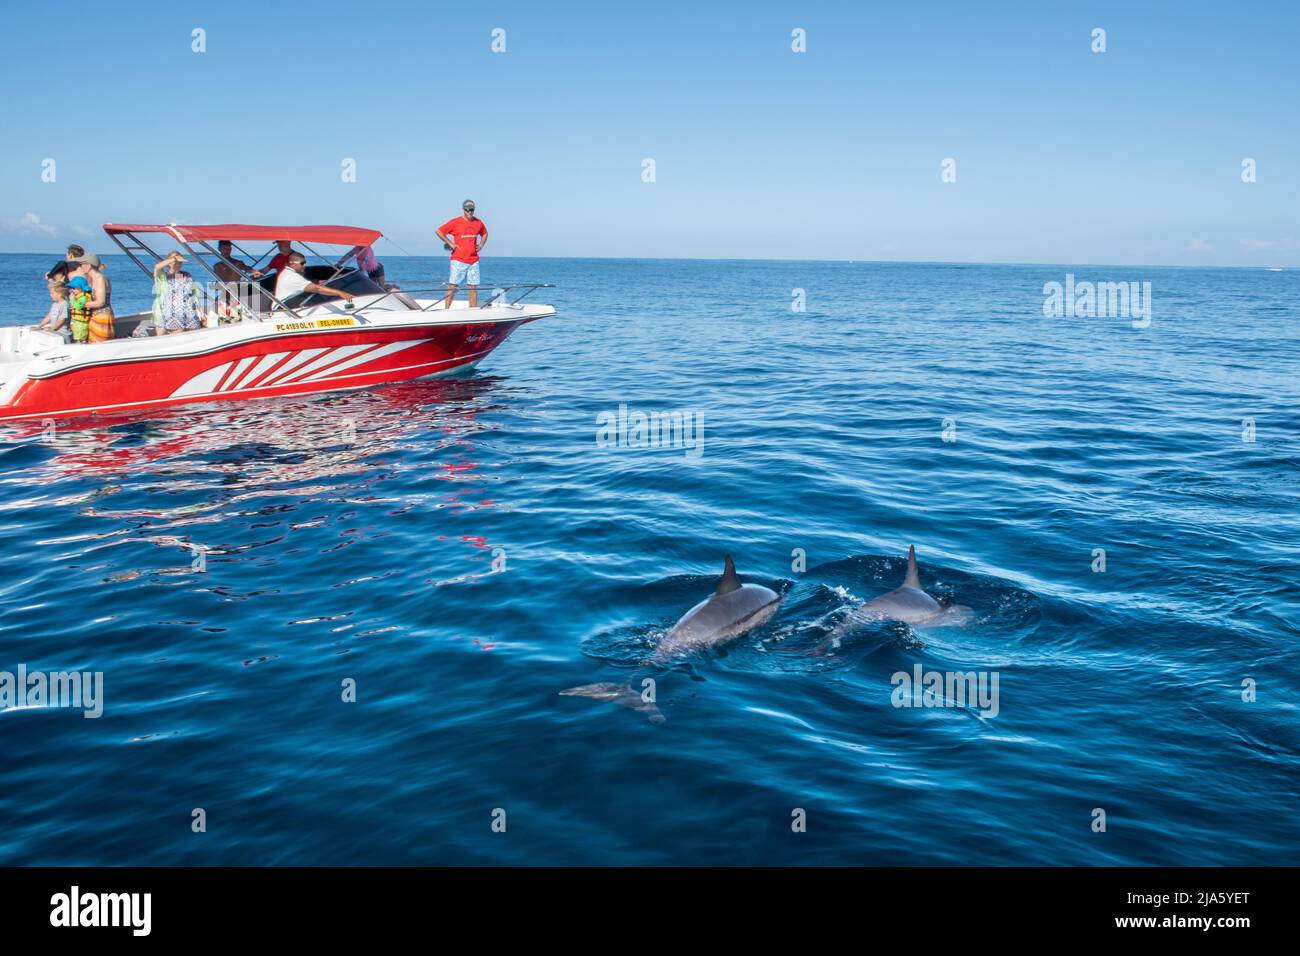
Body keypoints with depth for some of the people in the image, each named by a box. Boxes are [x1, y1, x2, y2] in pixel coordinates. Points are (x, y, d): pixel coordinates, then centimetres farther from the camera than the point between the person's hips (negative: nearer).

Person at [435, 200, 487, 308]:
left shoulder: (478, 223, 9)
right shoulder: (455, 222, -4)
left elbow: (484, 234, 29)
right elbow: (439, 231, 0)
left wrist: (481, 245, 12)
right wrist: (450, 243, -6)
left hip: (474, 260, 4)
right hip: (458, 260, -4)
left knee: (473, 287, 5)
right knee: (452, 286, -6)